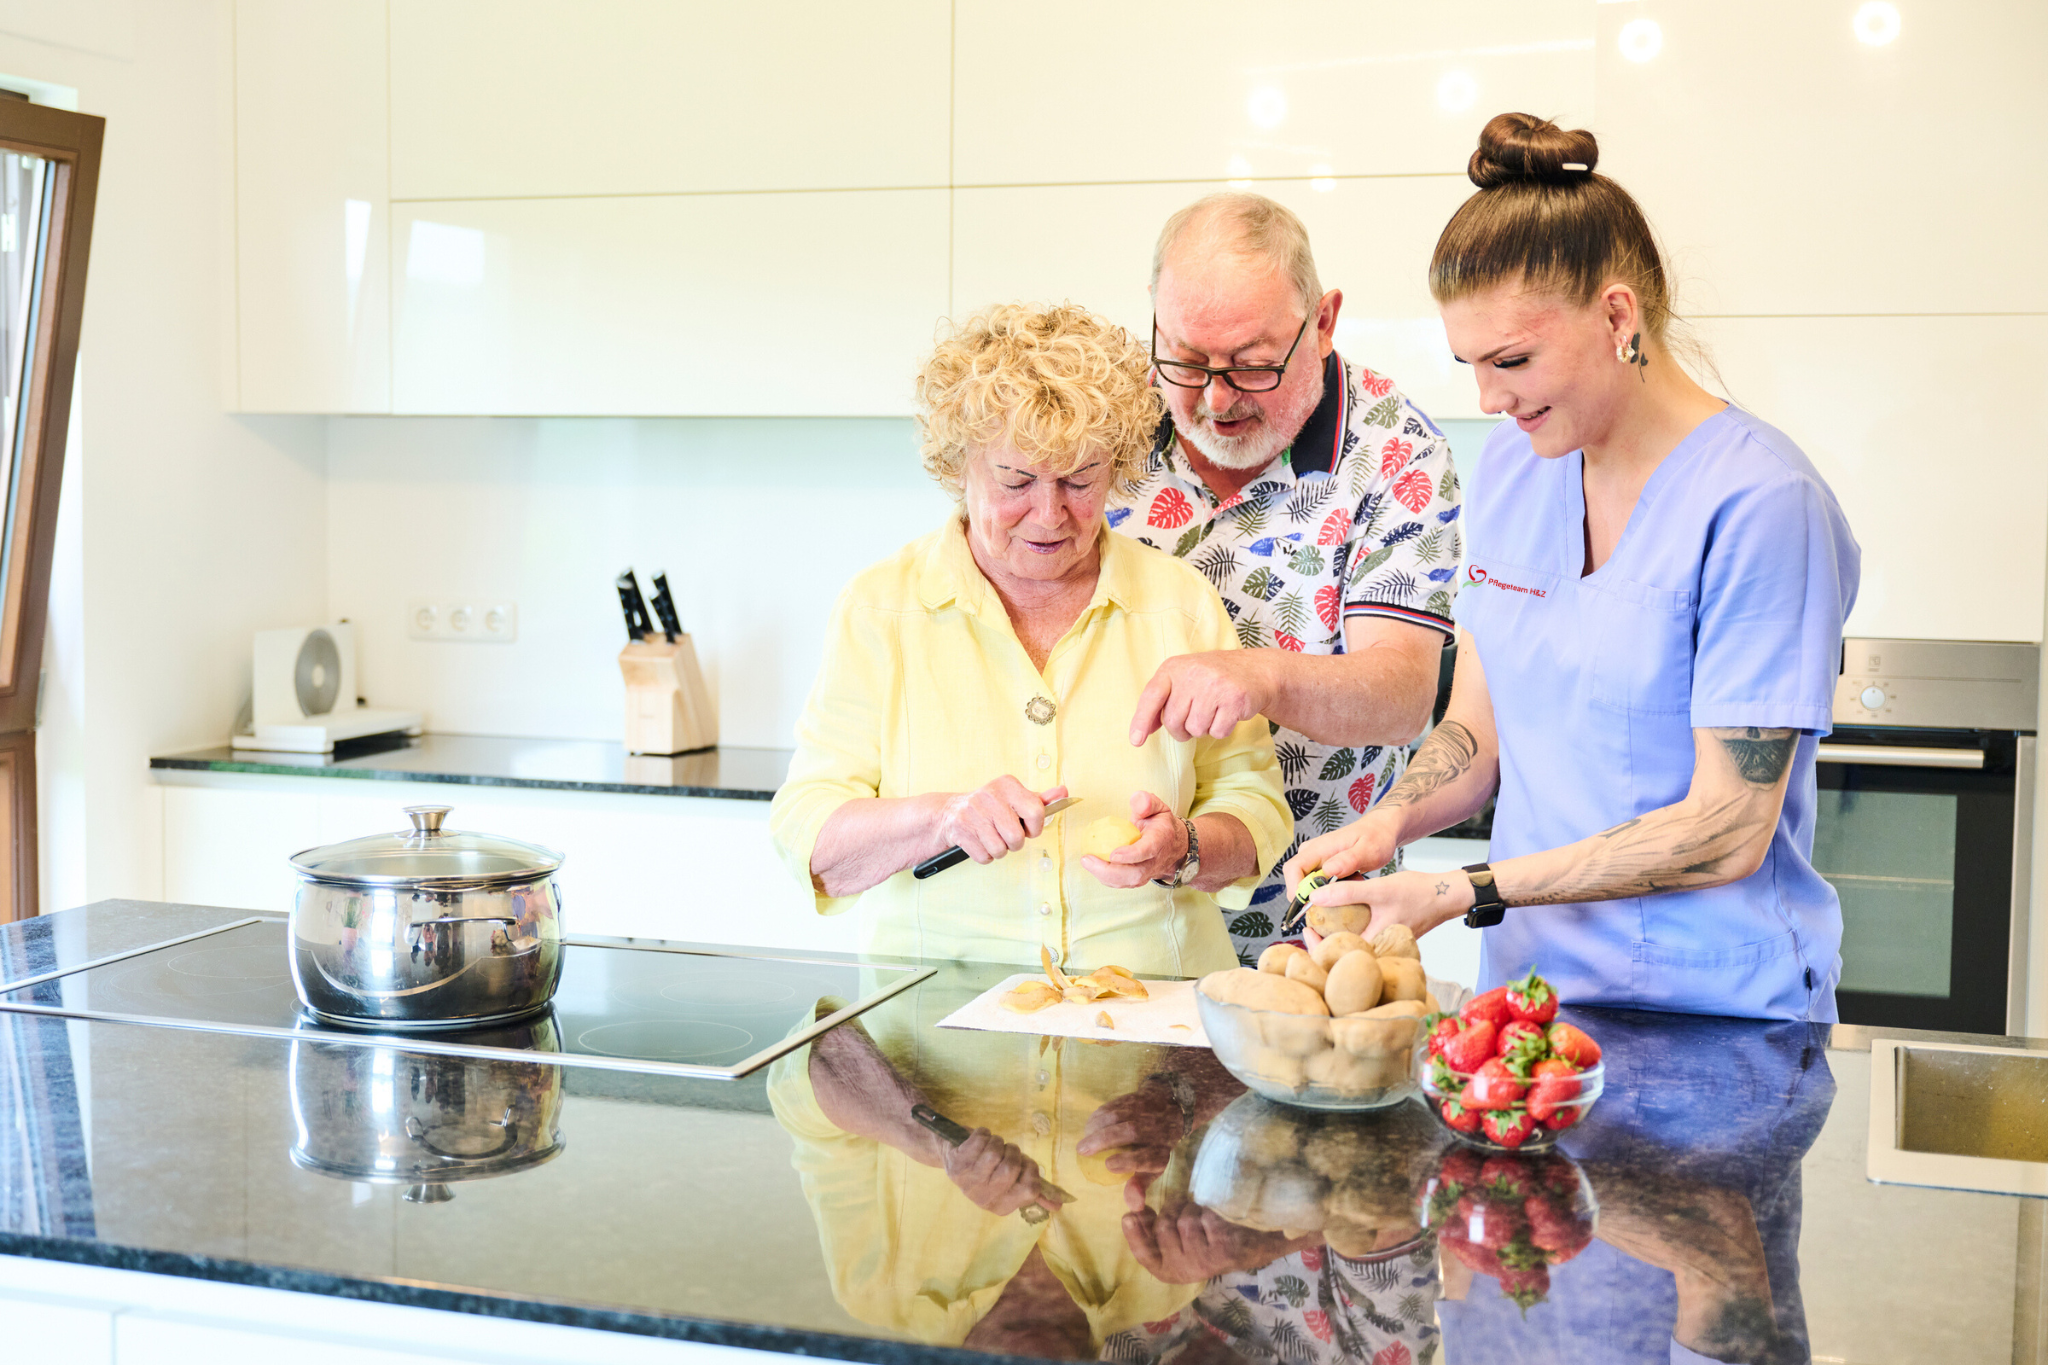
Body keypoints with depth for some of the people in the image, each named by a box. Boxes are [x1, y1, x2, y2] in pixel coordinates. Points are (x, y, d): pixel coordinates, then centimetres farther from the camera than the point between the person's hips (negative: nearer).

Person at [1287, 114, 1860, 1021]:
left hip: (1715, 1013, -5)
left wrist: (1466, 893, -21)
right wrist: (1388, 823, -10)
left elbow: (1728, 830, -18)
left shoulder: (1759, 503, -17)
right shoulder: (1512, 465, 4)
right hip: (1527, 985, 5)